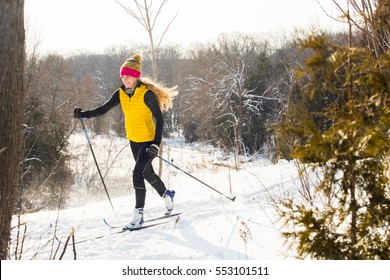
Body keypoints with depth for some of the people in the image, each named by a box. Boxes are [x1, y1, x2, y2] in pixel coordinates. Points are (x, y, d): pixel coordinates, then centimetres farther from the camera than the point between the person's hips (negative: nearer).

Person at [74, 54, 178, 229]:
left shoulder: (147, 94, -20)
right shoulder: (121, 93, -1)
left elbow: (159, 119, -20)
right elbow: (104, 109, -1)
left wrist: (156, 144, -28)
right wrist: (84, 114, -15)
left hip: (148, 140, -7)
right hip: (133, 140, 7)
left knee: (137, 173, -16)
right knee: (147, 173, 18)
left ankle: (138, 214, -8)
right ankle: (166, 195, 44)